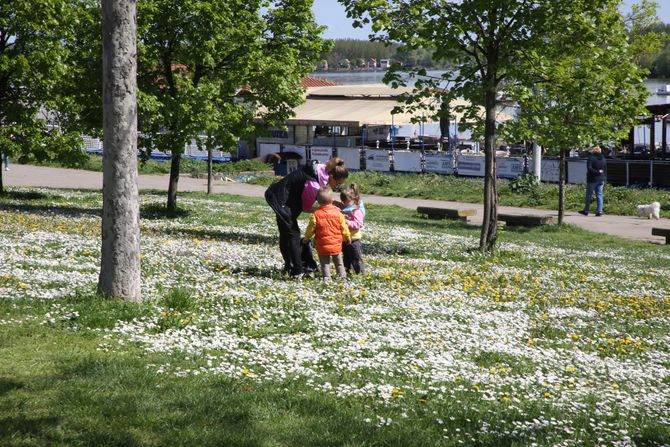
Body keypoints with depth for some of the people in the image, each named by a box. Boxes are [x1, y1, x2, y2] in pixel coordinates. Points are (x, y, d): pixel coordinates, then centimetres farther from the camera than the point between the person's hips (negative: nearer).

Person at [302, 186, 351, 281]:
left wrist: (306, 238, 12)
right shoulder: (338, 213, -7)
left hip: (322, 245, -2)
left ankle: (326, 276, 0)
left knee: (325, 262, 7)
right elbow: (344, 227, 1)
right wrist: (347, 237, 18)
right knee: (338, 262, 19)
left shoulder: (316, 214, -11)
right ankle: (342, 274, 26)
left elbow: (311, 228, -6)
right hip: (336, 244, 2)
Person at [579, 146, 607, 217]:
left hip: (592, 179, -5)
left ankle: (586, 210, 10)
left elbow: (589, 168, -20)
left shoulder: (591, 158, -7)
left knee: (589, 195, 5)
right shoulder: (603, 159, 11)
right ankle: (599, 211, -3)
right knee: (599, 195, 5)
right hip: (601, 180, 5)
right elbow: (605, 170, 14)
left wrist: (597, 172, -15)